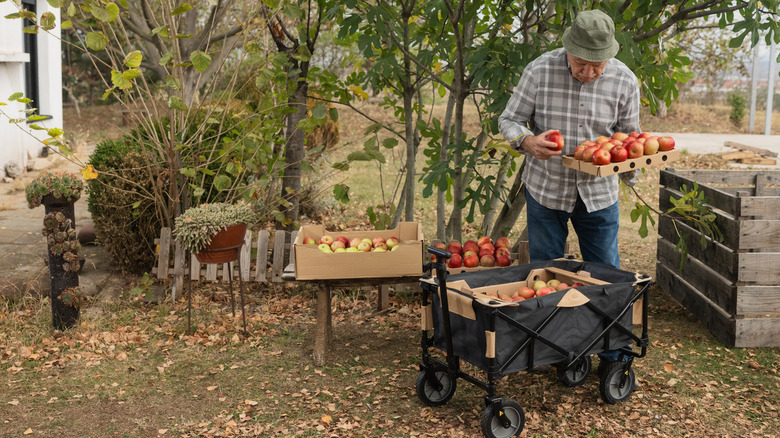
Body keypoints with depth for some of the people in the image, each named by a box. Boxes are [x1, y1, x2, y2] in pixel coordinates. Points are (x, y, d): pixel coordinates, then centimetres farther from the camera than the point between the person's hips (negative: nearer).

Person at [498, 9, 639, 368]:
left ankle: (615, 358, 24)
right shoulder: (540, 70, -13)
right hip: (545, 190, -1)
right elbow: (508, 121, -6)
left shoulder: (625, 81, -8)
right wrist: (528, 141, -28)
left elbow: (629, 135, 3)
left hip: (599, 193, 1)